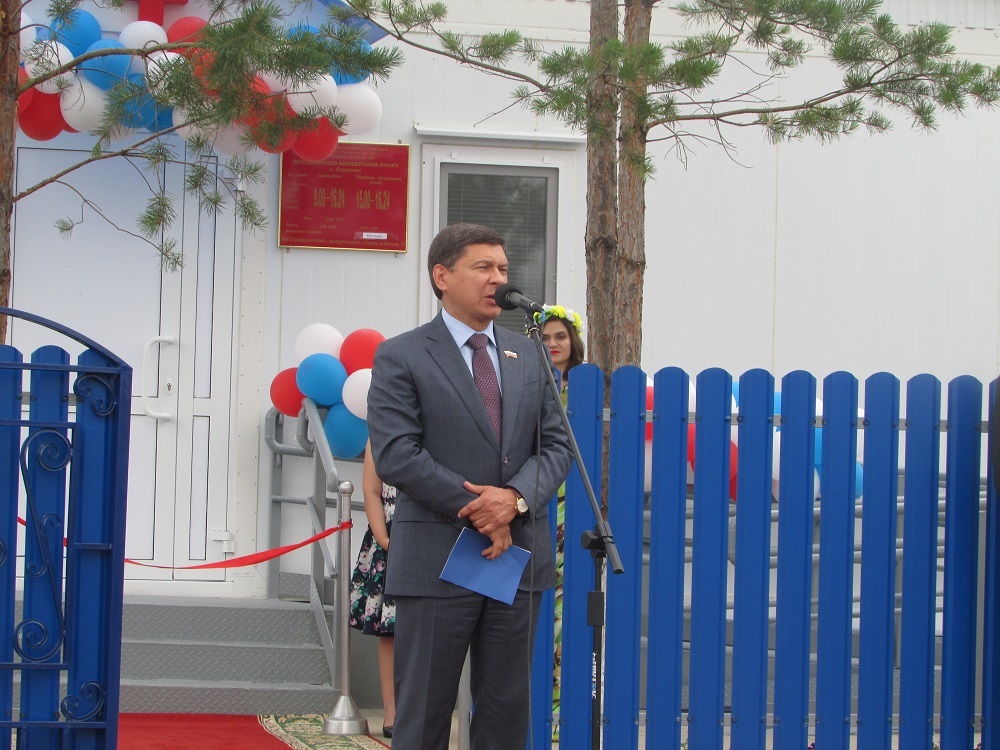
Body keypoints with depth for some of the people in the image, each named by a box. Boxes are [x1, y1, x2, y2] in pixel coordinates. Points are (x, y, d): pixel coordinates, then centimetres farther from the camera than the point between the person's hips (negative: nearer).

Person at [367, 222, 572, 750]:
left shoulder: (528, 357, 14)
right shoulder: (400, 358, -2)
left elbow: (556, 446, 9)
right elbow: (394, 454, -12)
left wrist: (516, 497, -12)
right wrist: (479, 512, -14)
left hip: (519, 555, 5)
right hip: (437, 561, -5)